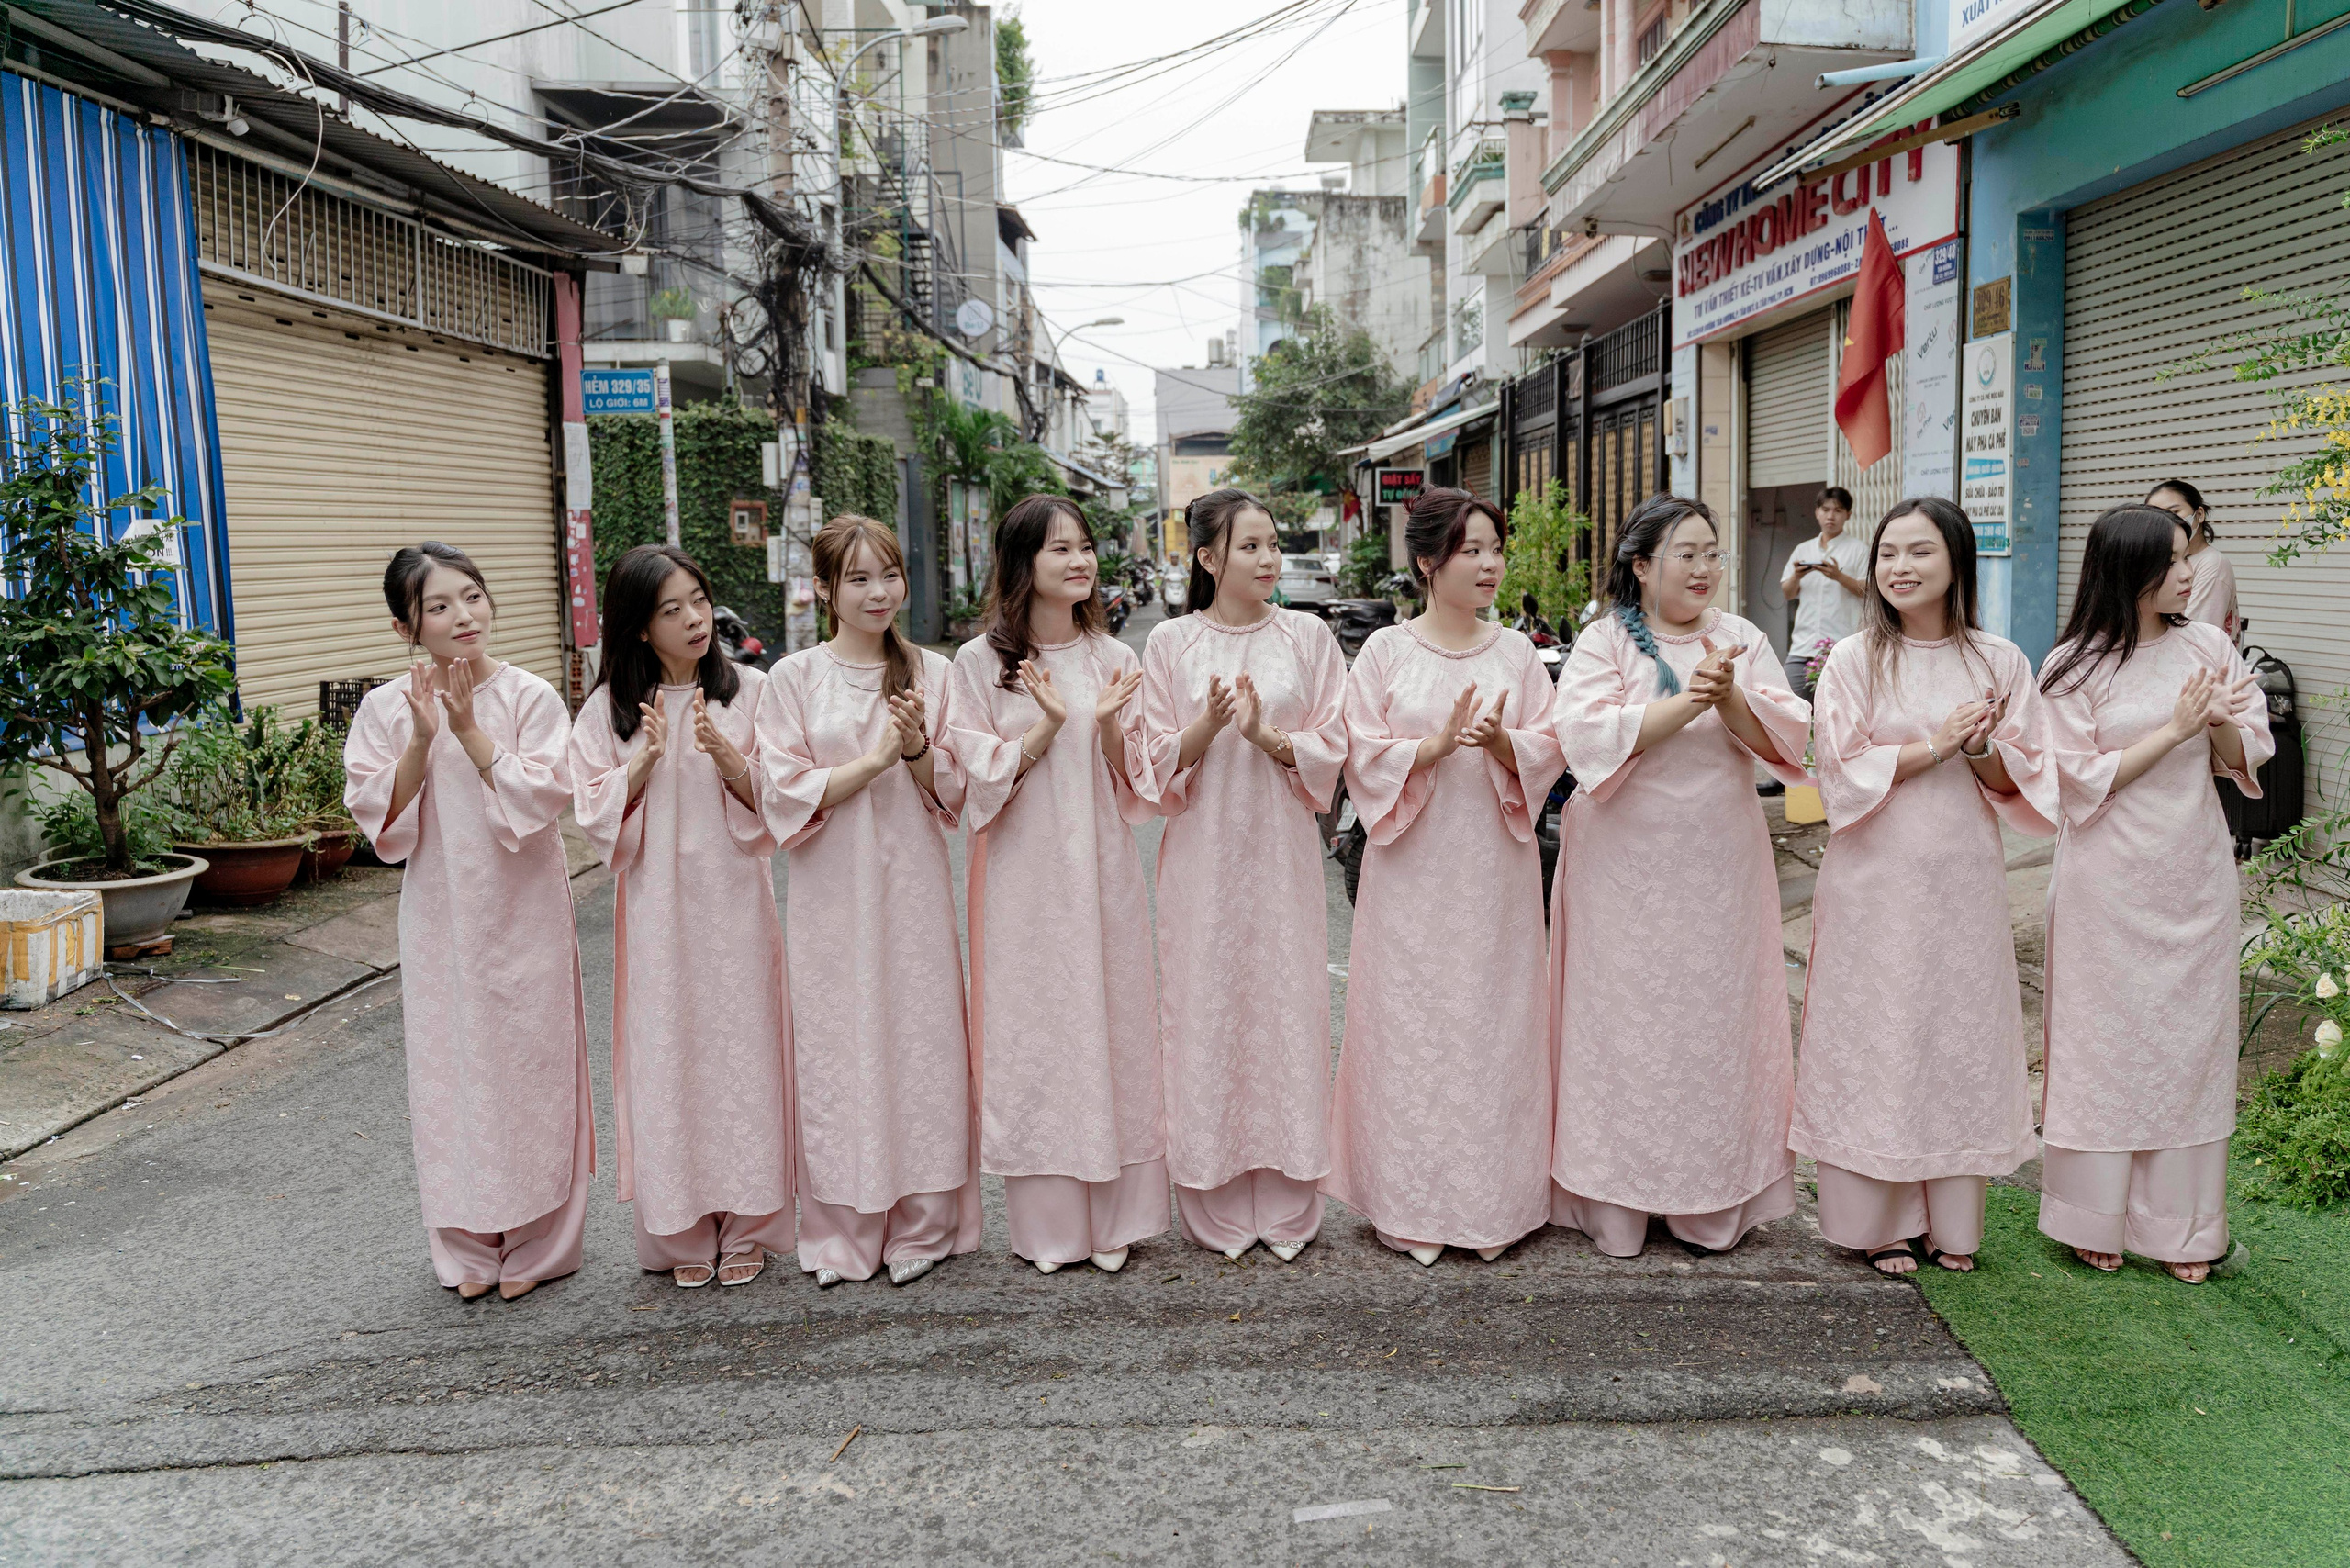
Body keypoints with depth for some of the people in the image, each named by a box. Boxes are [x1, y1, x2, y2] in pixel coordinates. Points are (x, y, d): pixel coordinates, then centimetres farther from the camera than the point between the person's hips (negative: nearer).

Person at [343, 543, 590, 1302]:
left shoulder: (531, 697, -5)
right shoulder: (386, 708, 1)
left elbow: (540, 799, -14)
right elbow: (379, 817, -5)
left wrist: (469, 730, -16)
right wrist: (421, 739, -16)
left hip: (522, 913, -2)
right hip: (440, 916, 2)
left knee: (529, 1062, 4)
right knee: (450, 1068, 8)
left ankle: (534, 1244, 18)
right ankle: (468, 1247, 22)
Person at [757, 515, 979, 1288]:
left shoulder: (931, 673, 6)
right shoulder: (793, 679, 1)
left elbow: (952, 795, 5)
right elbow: (785, 796, -6)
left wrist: (918, 748, -14)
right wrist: (876, 758, -15)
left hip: (913, 886, 1)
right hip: (832, 894, -1)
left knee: (921, 1041, 2)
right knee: (835, 1048, 2)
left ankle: (921, 1226, 15)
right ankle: (842, 1233, 15)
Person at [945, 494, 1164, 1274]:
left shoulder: (1113, 659, 8)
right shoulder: (979, 662, 0)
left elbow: (1134, 788, 6)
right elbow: (978, 779, -5)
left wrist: (1107, 725, -13)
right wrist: (1047, 726, -18)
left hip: (1101, 870, 2)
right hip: (1021, 876, -2)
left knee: (1110, 1024, 4)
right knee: (1029, 1033, 1)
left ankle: (1113, 1217, 17)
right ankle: (1046, 1226, 13)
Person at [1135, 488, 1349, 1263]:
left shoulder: (1308, 635, 5)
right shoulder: (1172, 641, 3)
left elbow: (1330, 752, 3)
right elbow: (1158, 764, 2)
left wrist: (1267, 736, -15)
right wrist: (1206, 727, -17)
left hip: (1281, 849, 1)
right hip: (1203, 851, 0)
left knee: (1286, 1008, 2)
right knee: (1206, 1010, 1)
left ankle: (1286, 1206, 14)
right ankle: (1216, 1207, 13)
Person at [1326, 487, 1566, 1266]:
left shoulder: (1517, 652, 8)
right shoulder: (1385, 652, 1)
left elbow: (1548, 750, 4)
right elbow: (1363, 756, -3)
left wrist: (1501, 744, -16)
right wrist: (1432, 747, -18)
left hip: (1495, 867, 2)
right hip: (1413, 867, -2)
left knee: (1495, 1022, 4)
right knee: (1410, 1025, 1)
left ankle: (1494, 1199, 16)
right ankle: (1413, 1207, 12)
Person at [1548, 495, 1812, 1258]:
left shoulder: (1742, 640, 8)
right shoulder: (1603, 642, -1)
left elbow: (1787, 737, -2)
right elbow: (1584, 734, -17)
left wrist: (1730, 698, -19)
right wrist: (1683, 704, -23)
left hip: (1719, 868, 3)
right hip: (1625, 871, -3)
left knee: (1716, 1022, 6)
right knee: (1623, 1024, 1)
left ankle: (1714, 1201, 19)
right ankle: (1614, 1204, 12)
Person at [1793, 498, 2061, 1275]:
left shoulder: (2000, 661, 5)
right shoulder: (1854, 660, -1)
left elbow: (2025, 780, 5)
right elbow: (1841, 771, -8)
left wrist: (1979, 752, -14)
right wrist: (1935, 746, -13)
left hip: (1963, 878, 2)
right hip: (1875, 880, -2)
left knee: (1961, 1034, 6)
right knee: (1875, 1037, 2)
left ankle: (1953, 1222, 20)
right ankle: (1881, 1220, 14)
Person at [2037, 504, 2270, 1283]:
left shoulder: (2208, 646, 3)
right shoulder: (2074, 666, -7)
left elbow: (2247, 759, 5)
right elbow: (2084, 782, -11)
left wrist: (2221, 722, -15)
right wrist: (2174, 728, -16)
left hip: (2194, 876, 3)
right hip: (2108, 884, -3)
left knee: (2191, 1039, 8)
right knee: (2104, 1041, 5)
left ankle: (2180, 1226, 20)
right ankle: (2095, 1217, 18)